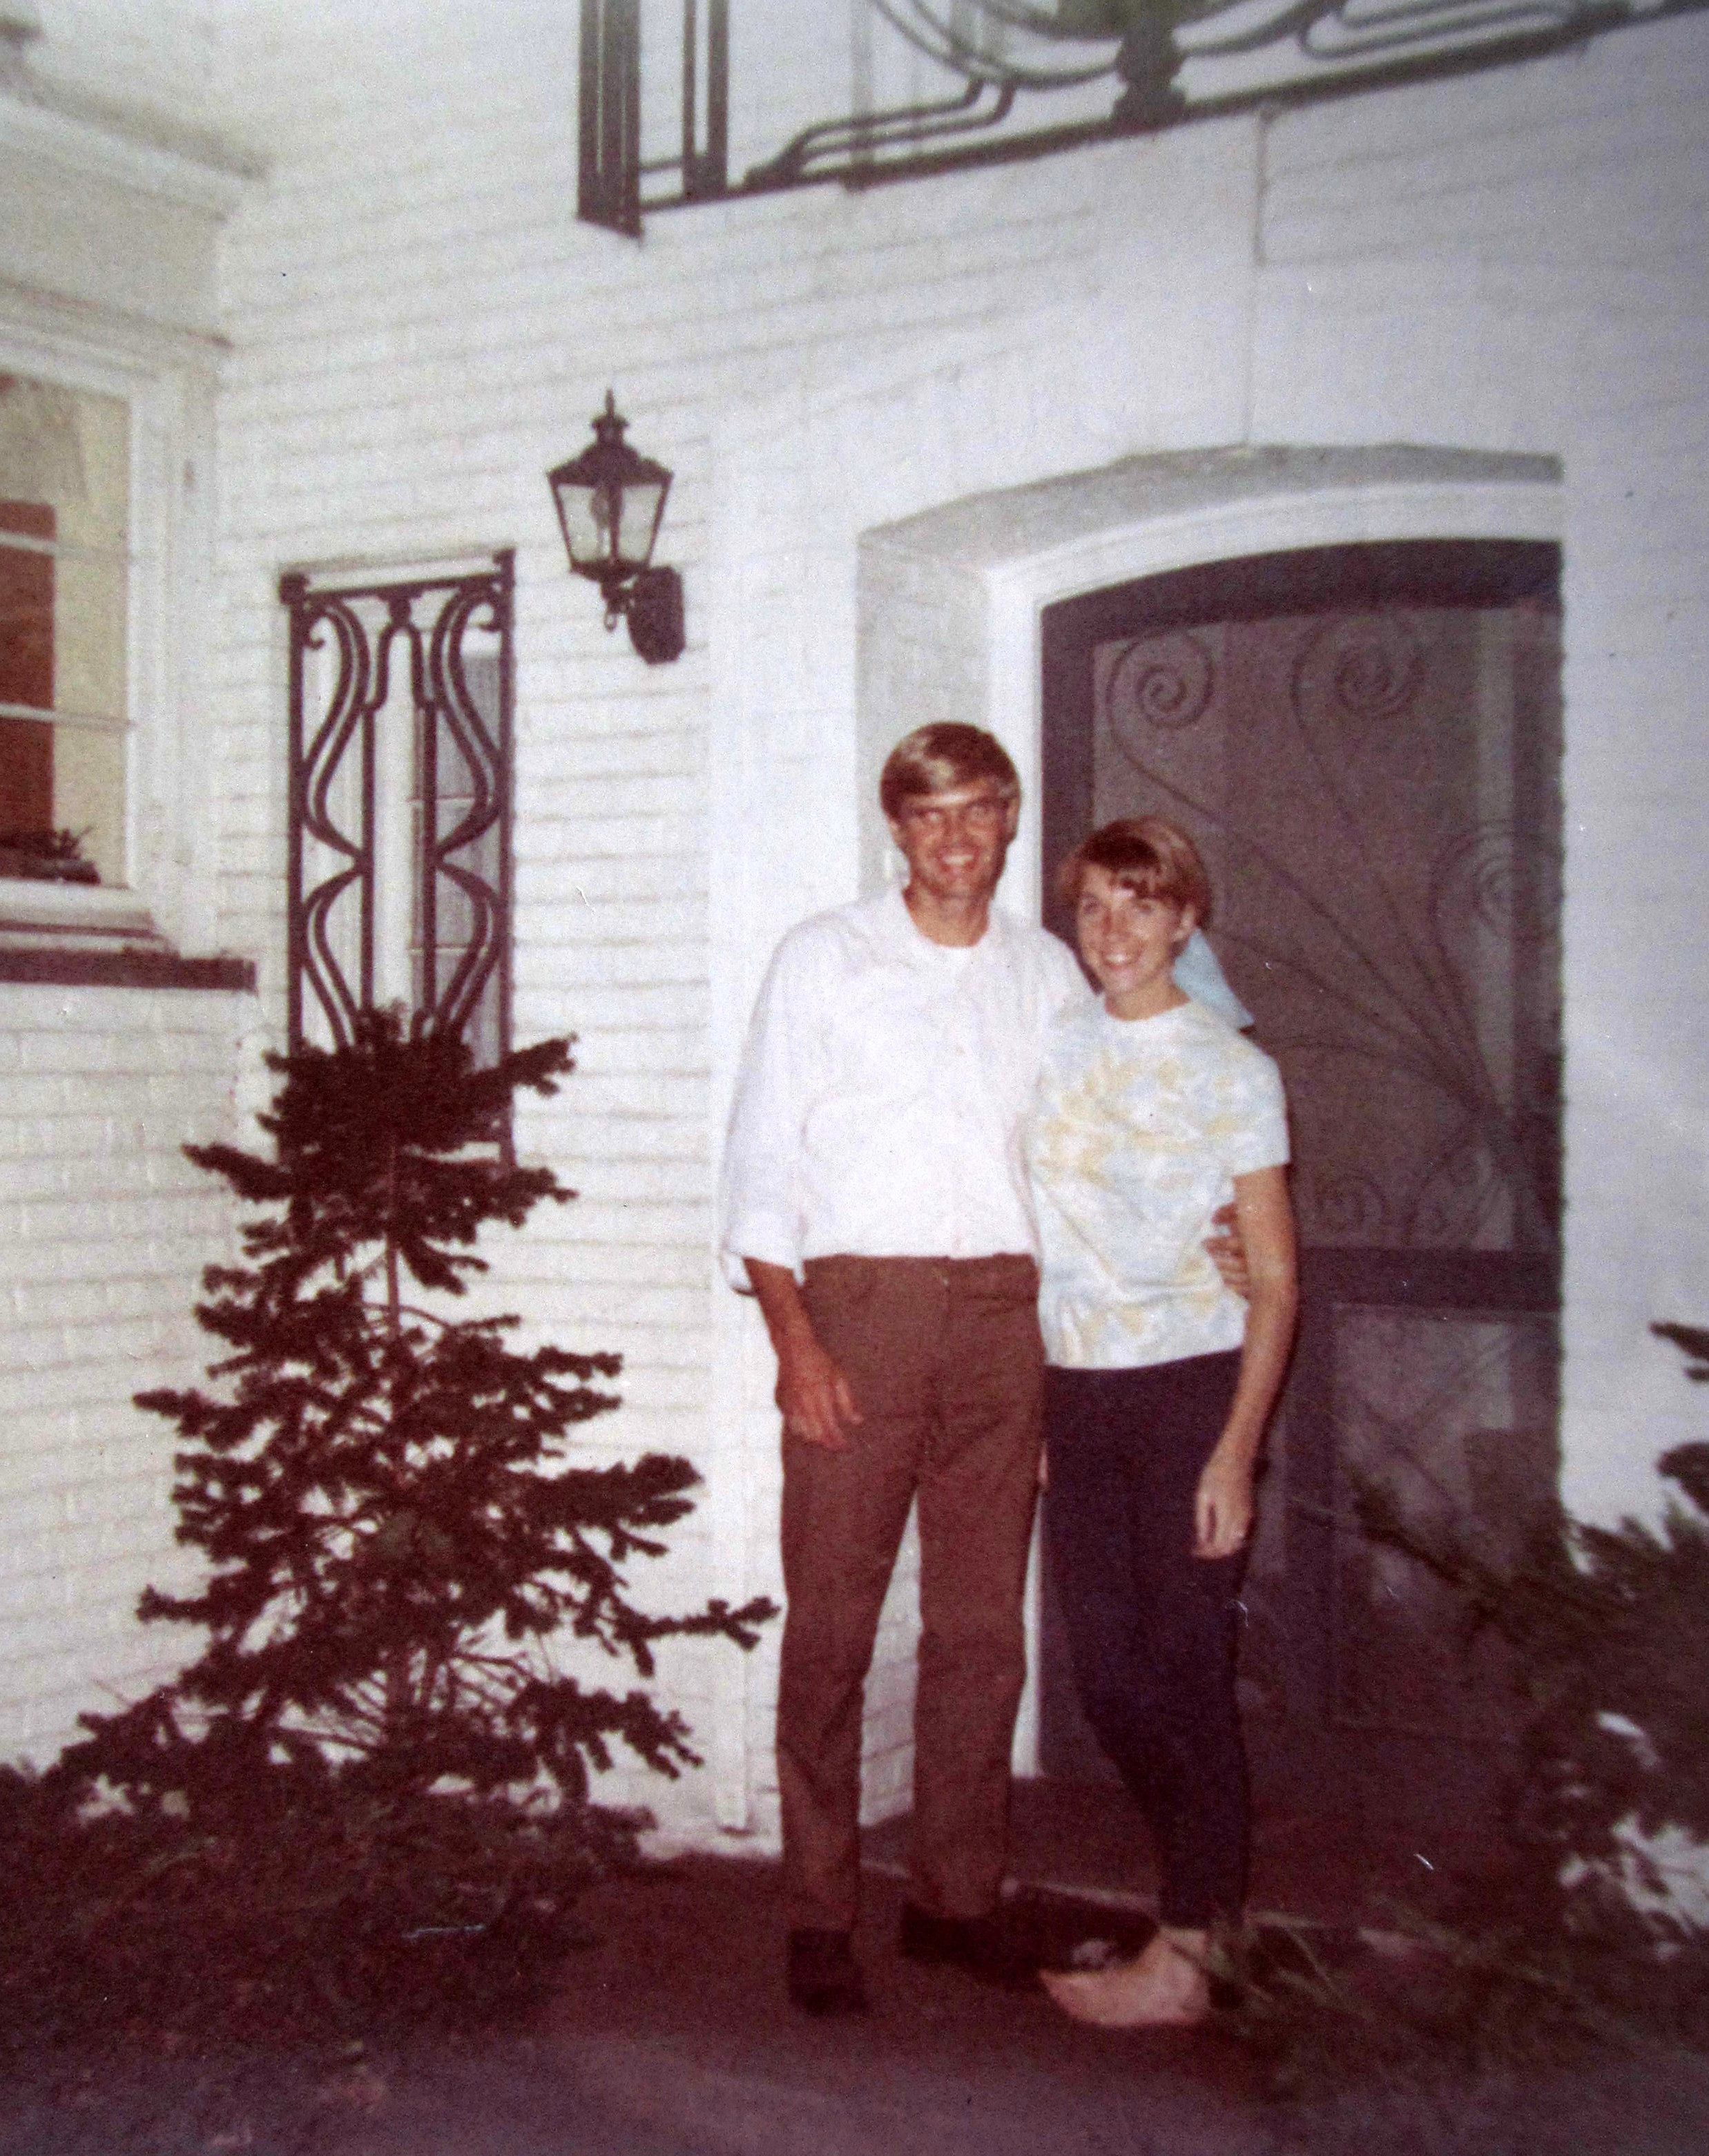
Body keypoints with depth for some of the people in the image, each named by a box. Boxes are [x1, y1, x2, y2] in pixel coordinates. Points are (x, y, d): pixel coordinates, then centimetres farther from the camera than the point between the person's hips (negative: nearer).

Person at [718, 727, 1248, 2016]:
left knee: (983, 1623, 6)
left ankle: (959, 1898, 18)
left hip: (1005, 1315, 3)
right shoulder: (826, 958, 6)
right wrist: (795, 1341, -8)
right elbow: (760, 1164, 2)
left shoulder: (1049, 974, 15)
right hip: (858, 1304, -3)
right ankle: (821, 1917, 8)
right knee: (831, 1625, -2)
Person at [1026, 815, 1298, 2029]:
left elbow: (1274, 1282, -5)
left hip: (1191, 1391, -5)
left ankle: (1181, 1958, 10)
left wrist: (1236, 1449, -13)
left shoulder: (1233, 1070, -3)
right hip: (1075, 1393, 5)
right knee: (1108, 1670, 9)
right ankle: (1217, 1894, 29)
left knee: (1184, 1667, -1)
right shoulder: (1051, 1050, 9)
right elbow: (1022, 1234, 13)